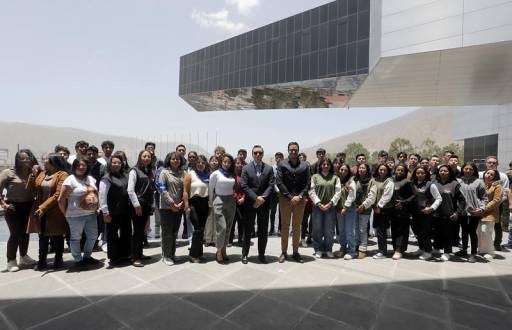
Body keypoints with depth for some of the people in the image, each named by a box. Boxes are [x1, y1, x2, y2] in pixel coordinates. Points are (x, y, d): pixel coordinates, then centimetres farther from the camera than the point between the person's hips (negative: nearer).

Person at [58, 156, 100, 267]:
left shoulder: (91, 179, 9)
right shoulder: (70, 180, -11)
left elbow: (96, 193, 19)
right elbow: (61, 199, -12)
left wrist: (96, 207, 10)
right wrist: (66, 214, -6)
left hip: (91, 214, 7)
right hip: (76, 216, -6)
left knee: (93, 236, 14)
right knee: (76, 238, 9)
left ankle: (87, 256, 33)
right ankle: (78, 260, 23)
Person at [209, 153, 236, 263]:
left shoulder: (233, 175, 7)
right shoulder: (215, 174, -2)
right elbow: (210, 189, 3)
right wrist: (211, 203, 7)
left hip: (231, 202, 4)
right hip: (219, 201, -4)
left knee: (228, 228, 8)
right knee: (222, 228, -10)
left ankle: (224, 250, 22)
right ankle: (218, 252, 7)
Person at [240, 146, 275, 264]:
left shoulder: (269, 168, 6)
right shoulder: (246, 168, 2)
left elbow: (271, 185, -1)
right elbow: (244, 186, -6)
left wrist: (262, 198, -14)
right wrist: (255, 198, -15)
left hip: (264, 204, 2)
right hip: (250, 203, -1)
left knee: (263, 231, 8)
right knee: (247, 230, 7)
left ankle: (261, 254, 21)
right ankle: (245, 254, 19)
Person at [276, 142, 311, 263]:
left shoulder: (304, 165, 5)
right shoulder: (282, 164, 0)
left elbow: (308, 183, 3)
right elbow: (279, 182, -6)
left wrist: (300, 196, -10)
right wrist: (290, 197, -11)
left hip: (300, 199, 2)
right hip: (285, 198, -1)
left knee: (297, 226, 9)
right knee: (285, 226, 5)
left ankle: (295, 252, 20)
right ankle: (283, 252, 15)